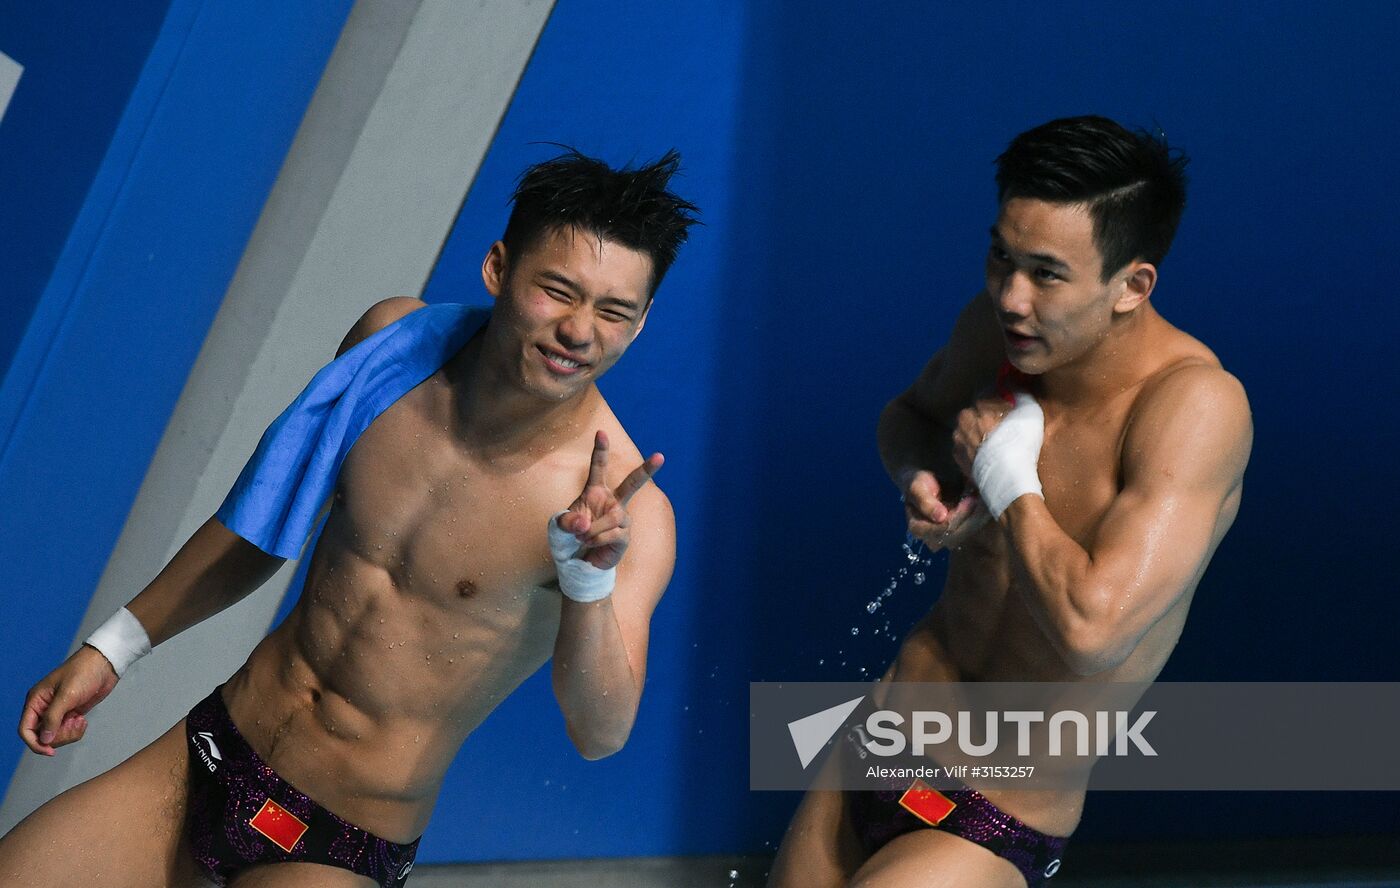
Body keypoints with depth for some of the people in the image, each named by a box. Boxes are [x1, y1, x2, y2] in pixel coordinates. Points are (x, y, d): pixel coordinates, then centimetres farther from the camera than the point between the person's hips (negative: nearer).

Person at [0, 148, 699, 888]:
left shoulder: (626, 507, -21)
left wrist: (589, 582, -48)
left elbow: (600, 736, -31)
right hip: (203, 760, 4)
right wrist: (113, 646, 16)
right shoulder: (394, 339, -6)